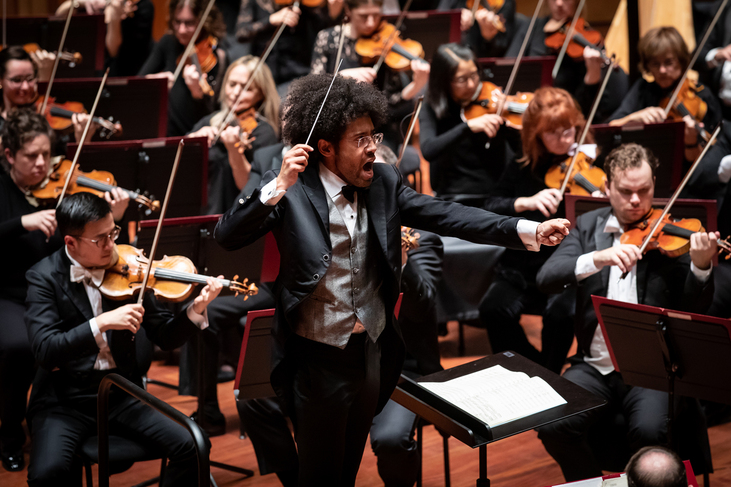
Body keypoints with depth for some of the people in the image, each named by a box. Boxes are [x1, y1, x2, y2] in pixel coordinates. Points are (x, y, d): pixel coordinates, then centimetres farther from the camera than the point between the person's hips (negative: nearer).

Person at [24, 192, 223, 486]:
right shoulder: (45, 277, -7)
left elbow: (166, 338, 4)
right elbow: (45, 350, -20)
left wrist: (195, 310, -15)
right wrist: (101, 323, -31)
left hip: (122, 394, 3)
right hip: (64, 401, -3)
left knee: (191, 448, -18)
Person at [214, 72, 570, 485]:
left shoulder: (383, 183, 0)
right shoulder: (293, 192, -14)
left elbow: (445, 215, -8)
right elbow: (227, 236, -23)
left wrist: (529, 231, -19)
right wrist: (279, 186, -35)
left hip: (372, 353, 5)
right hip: (319, 360, -5)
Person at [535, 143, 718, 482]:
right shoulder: (588, 227, 8)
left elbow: (694, 309, -4)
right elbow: (546, 278, -7)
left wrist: (701, 266, -24)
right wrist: (599, 257, -24)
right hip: (594, 365, 2)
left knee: (650, 431, -30)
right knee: (552, 427, -22)